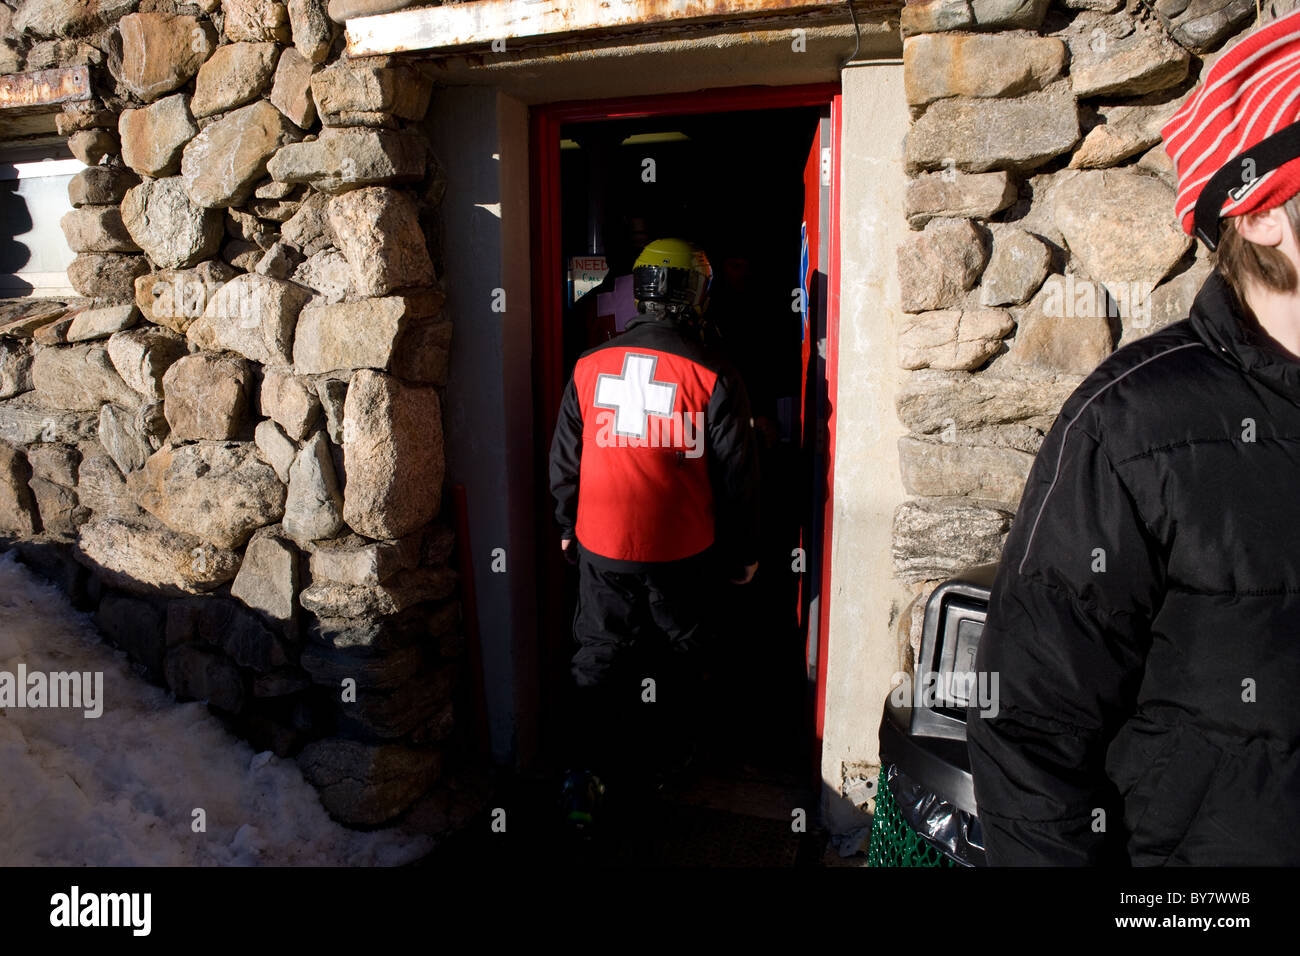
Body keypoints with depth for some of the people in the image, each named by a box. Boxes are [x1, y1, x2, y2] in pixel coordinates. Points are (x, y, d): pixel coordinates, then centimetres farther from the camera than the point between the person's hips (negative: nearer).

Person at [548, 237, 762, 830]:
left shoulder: (589, 367, -3)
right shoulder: (713, 377, -12)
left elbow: (563, 459, 5)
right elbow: (736, 475, -6)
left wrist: (567, 526, 19)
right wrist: (743, 552, 6)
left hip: (601, 546, 2)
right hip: (682, 551, -1)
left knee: (600, 654, 15)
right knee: (687, 649, 19)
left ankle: (584, 772, 11)